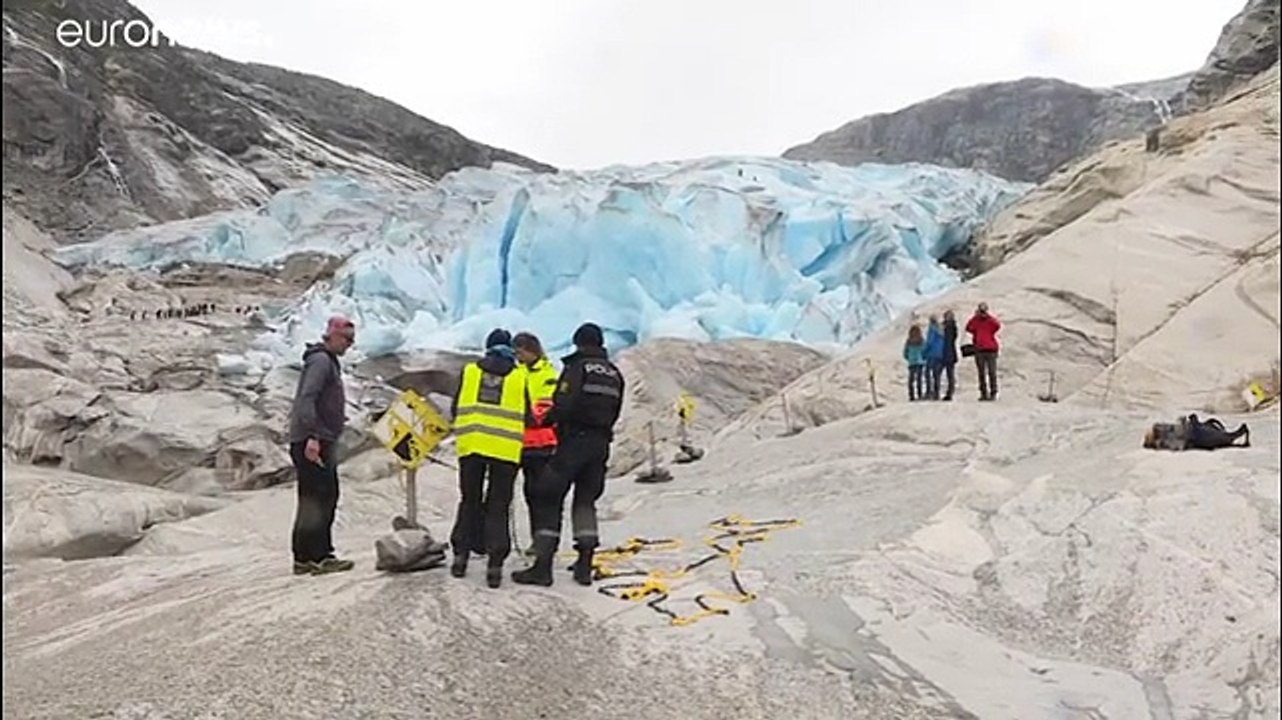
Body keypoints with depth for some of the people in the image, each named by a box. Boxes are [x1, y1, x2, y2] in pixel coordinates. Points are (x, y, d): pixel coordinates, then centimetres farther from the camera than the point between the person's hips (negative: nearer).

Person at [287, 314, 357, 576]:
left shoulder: (329, 362, 22)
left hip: (321, 441, 11)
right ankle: (311, 558, -7)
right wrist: (312, 437, -28)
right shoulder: (321, 360, -10)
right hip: (312, 442, -11)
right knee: (317, 500, -9)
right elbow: (307, 399, -21)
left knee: (326, 498, 12)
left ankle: (320, 555, 17)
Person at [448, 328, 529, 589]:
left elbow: (456, 409, 11)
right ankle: (495, 563, -2)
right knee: (498, 506, 4)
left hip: (471, 445, 2)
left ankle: (461, 555, 15)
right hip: (506, 450, -1)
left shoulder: (469, 371, 8)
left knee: (469, 501, 15)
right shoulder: (519, 377, 4)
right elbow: (527, 418, 6)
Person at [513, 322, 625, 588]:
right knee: (586, 500, 17)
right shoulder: (614, 373, 13)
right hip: (601, 443, 7)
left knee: (547, 498, 0)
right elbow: (614, 413, 12)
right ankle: (584, 565, 13)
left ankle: (543, 566, -4)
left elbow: (564, 404, -19)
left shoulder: (577, 367, -8)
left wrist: (546, 420, -4)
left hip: (573, 441, -6)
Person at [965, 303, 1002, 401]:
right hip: (979, 350, 2)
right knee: (981, 373, 6)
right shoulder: (975, 321, 7)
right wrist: (975, 316, -10)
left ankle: (993, 393, 0)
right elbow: (968, 328, -10)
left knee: (992, 373, -3)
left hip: (991, 350, -2)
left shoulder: (991, 320, 1)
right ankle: (983, 393, 11)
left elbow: (998, 325, -20)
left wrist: (988, 316, -16)